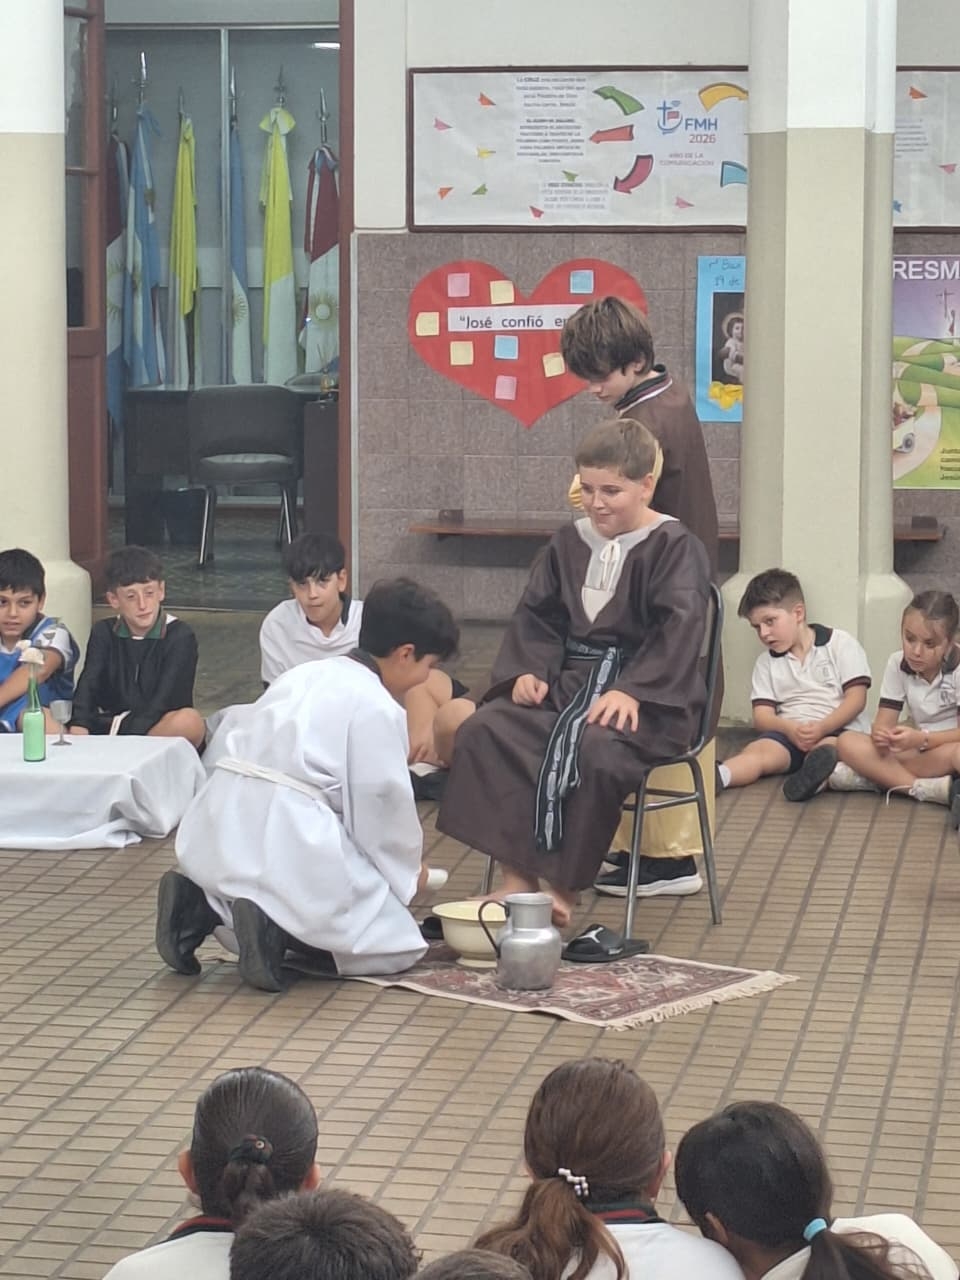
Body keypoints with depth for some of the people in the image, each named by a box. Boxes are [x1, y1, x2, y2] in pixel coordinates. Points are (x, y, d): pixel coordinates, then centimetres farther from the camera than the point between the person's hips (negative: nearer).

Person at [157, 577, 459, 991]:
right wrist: (408, 872, 18)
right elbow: (381, 805, -2)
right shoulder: (379, 709, -3)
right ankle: (276, 926, -15)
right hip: (291, 843, -8)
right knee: (396, 945, 6)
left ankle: (203, 904, 6)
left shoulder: (307, 676, 21)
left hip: (216, 832, 8)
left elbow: (222, 745, 19)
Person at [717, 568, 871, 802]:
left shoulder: (841, 644, 7)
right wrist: (789, 729, -15)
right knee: (758, 750, -28)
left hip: (837, 730, -3)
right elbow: (762, 716, 8)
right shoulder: (766, 663, 20)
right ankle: (716, 777, -58)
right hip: (788, 733, 3)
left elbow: (856, 698, -2)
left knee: (827, 747, -37)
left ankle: (815, 775, -71)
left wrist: (821, 727, -18)